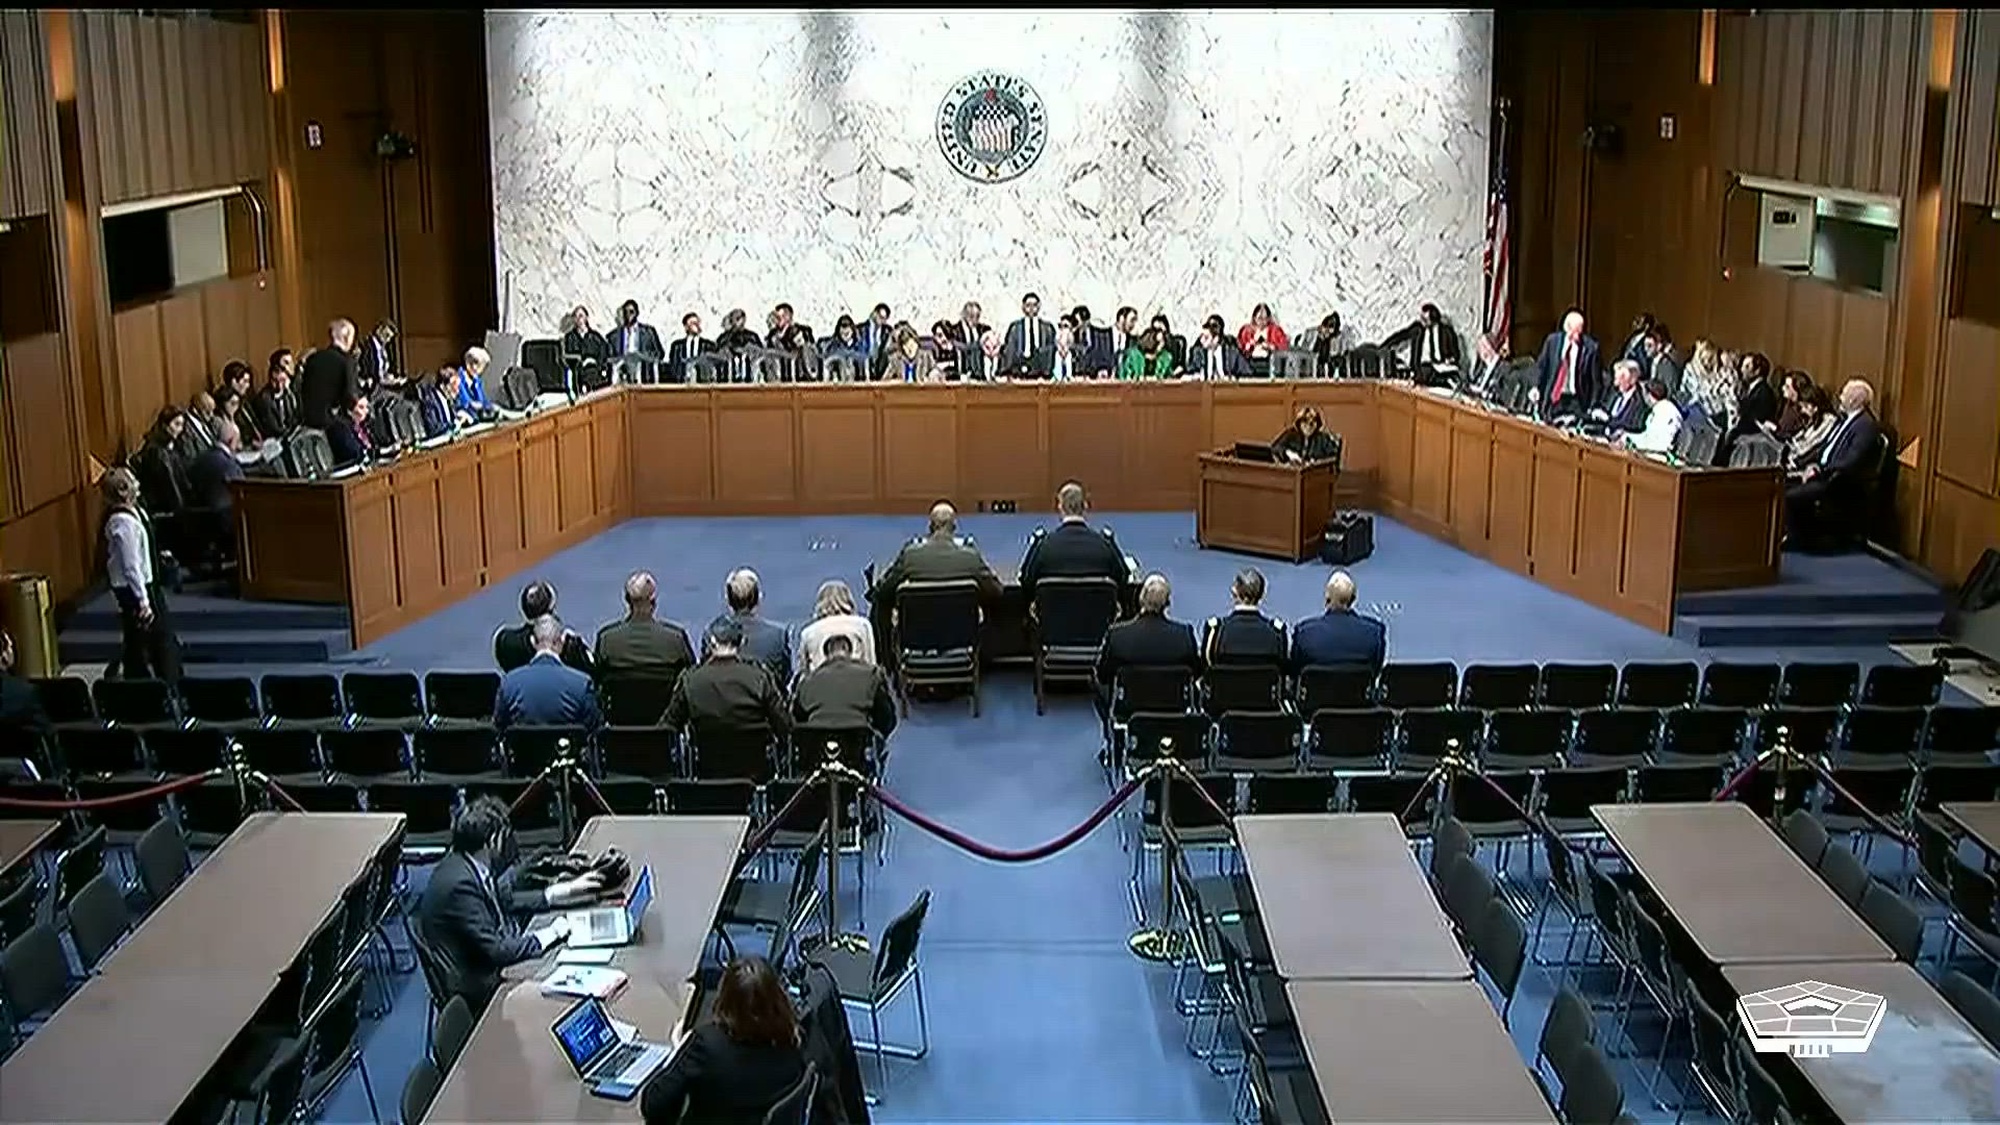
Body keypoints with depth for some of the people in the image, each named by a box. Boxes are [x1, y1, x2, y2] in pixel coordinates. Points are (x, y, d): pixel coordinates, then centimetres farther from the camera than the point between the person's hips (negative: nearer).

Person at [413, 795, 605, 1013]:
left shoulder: (464, 862, -2)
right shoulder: (458, 884, -29)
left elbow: (506, 902, 15)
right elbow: (494, 951, -26)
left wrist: (566, 890, 12)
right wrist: (550, 934, -15)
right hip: (475, 988, -9)